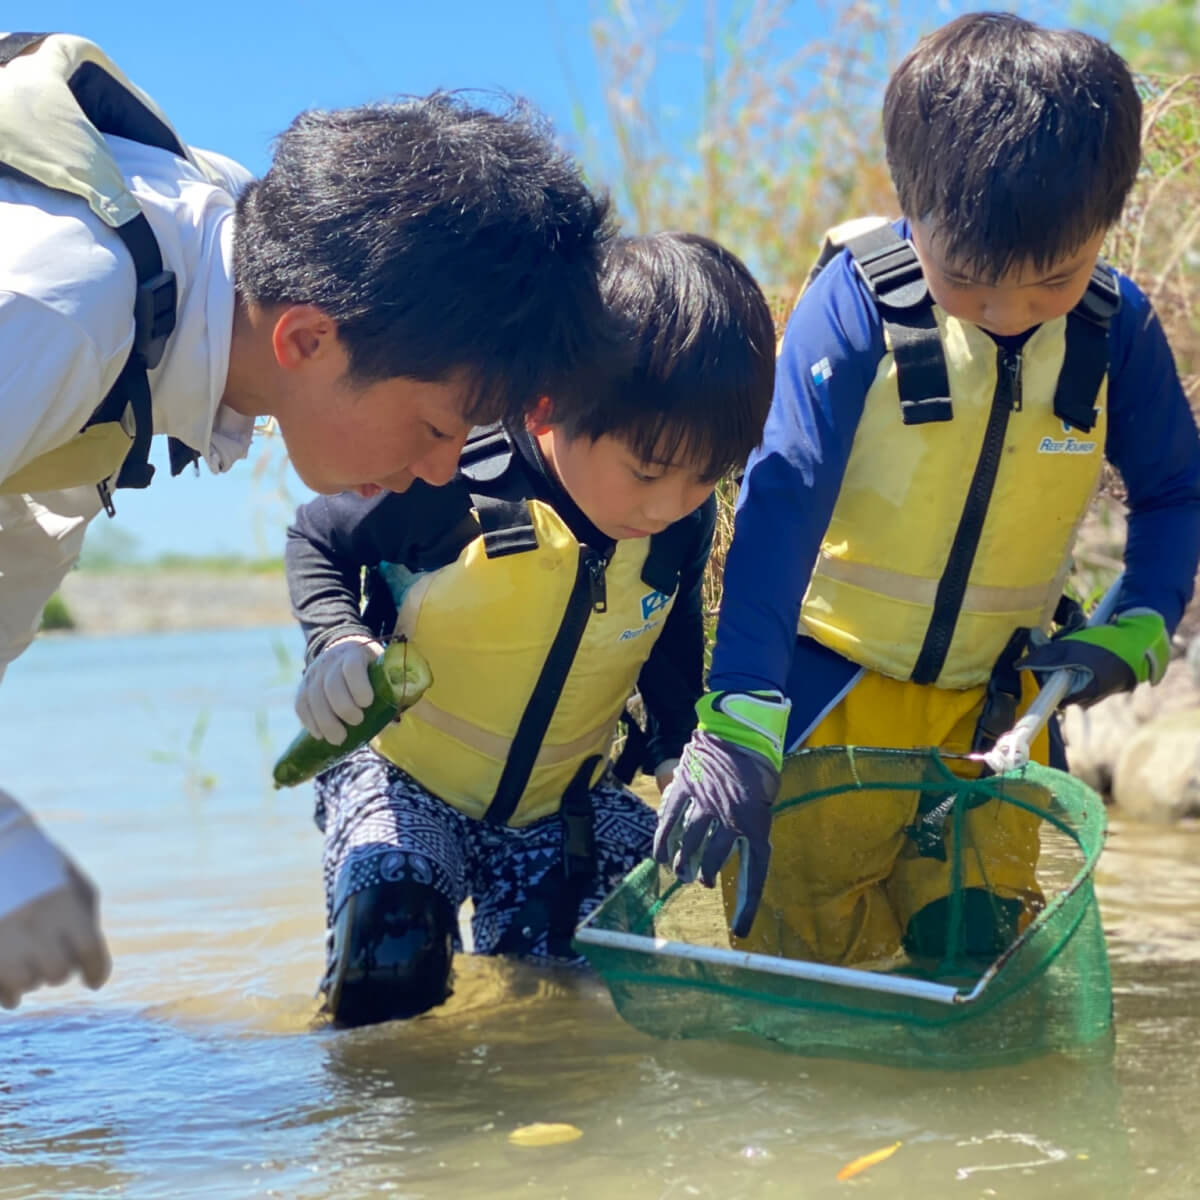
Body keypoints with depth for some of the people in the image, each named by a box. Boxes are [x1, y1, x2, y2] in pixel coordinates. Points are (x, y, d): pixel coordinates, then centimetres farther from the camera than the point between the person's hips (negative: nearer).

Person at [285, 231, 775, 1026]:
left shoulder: (684, 523, -11)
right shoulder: (451, 486, -25)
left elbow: (671, 647, 7)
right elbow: (316, 542, -6)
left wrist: (678, 749, -11)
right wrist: (337, 642, -24)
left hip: (562, 806, 4)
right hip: (407, 780, -4)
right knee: (391, 963, -29)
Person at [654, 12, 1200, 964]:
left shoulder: (1117, 328, -9)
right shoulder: (856, 303, -20)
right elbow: (780, 504, -25)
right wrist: (739, 725, -34)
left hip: (996, 704, 3)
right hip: (831, 689, -2)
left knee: (980, 954, 8)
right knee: (793, 956, 2)